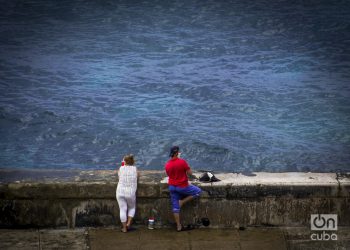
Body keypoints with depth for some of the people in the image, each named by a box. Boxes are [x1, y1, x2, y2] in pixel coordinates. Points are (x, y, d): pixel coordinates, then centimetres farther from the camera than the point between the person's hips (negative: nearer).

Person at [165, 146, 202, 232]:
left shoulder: (167, 164, 0)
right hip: (182, 186, -6)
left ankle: (178, 226, 12)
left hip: (172, 187, 6)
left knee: (175, 206, 10)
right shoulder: (182, 162, -17)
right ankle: (182, 202, 6)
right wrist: (186, 167, 7)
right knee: (198, 191, 13)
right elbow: (190, 173, -11)